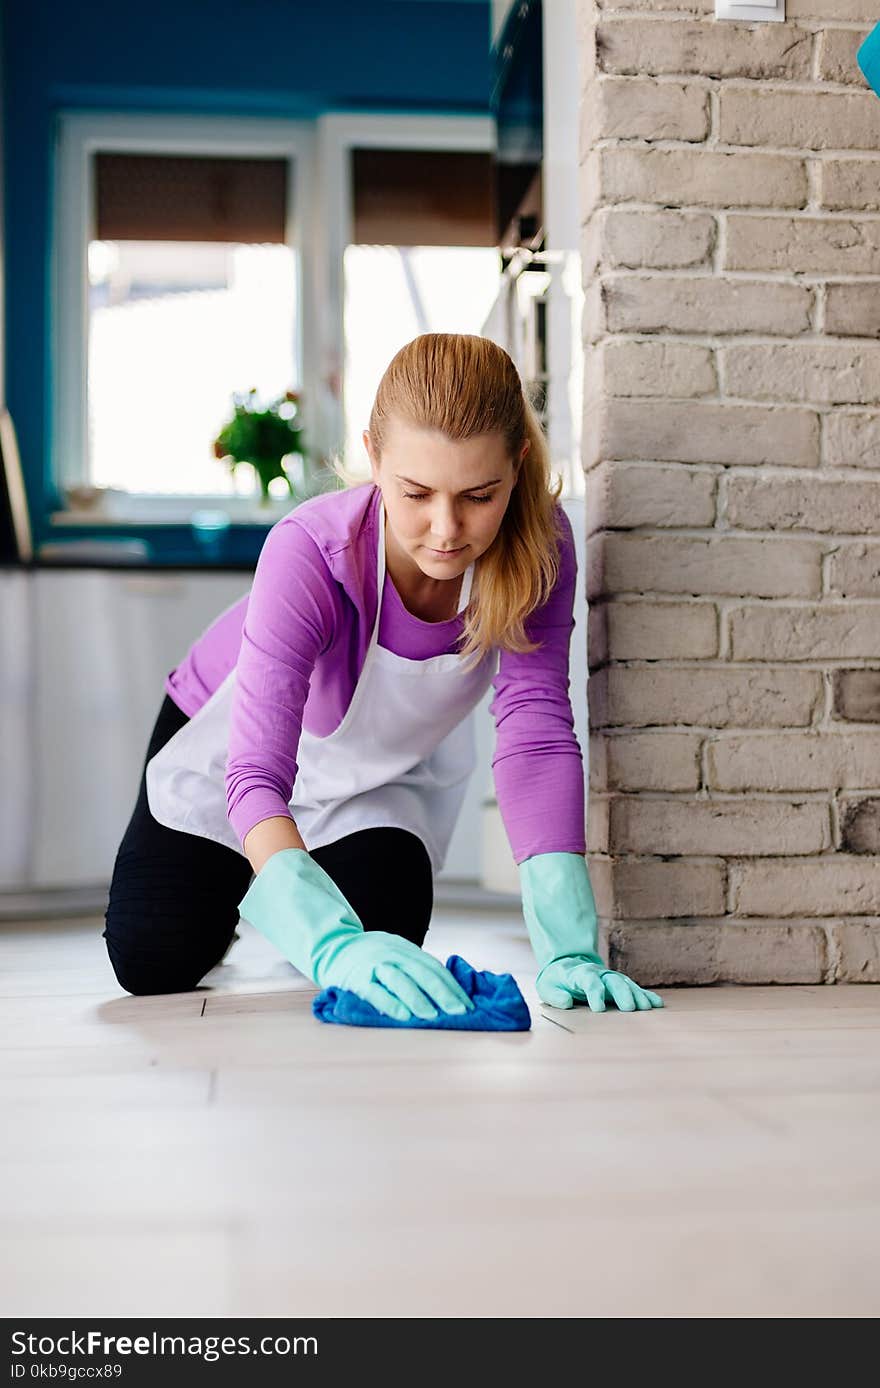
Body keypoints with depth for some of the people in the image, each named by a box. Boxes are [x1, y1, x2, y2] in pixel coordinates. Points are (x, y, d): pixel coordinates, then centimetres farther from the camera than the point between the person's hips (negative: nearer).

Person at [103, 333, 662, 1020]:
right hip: (225, 744, -2)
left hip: (393, 772, 3)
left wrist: (568, 946, -47)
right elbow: (257, 770, -47)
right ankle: (232, 881, 31)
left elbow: (537, 731, -36)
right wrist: (332, 942, -62)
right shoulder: (310, 551, -41)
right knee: (153, 963, -5)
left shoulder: (537, 544, -31)